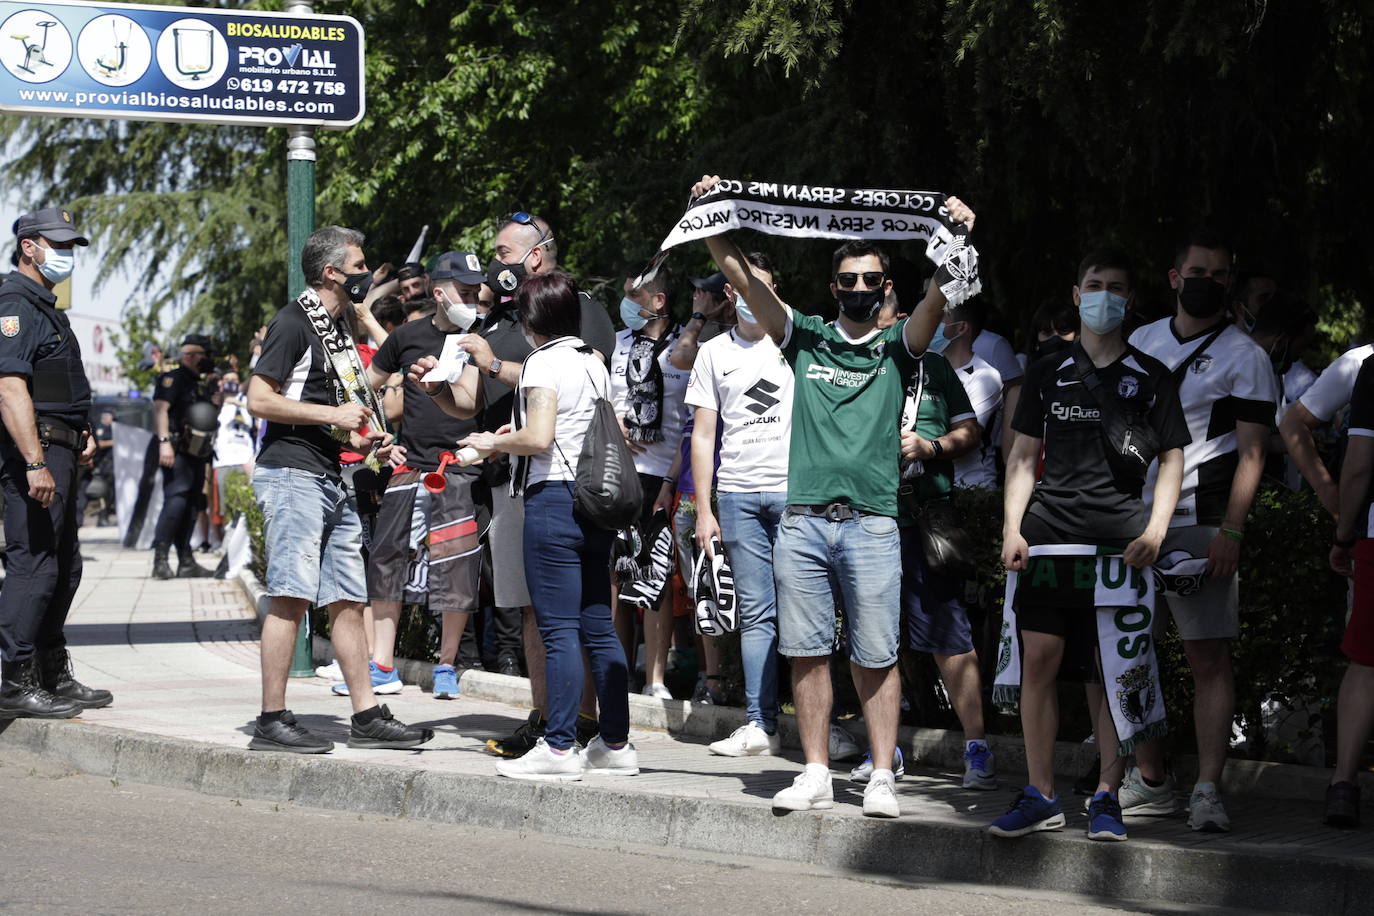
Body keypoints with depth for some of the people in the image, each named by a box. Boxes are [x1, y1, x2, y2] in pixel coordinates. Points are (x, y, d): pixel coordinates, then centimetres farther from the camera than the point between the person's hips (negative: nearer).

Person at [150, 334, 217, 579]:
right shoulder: (173, 379, -4)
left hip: (196, 455, 10)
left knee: (191, 507, 8)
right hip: (177, 453, -10)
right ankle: (160, 558, -22)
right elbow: (160, 408, -16)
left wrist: (220, 398, 18)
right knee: (176, 501, -20)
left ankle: (186, 562, 10)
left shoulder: (200, 386, 24)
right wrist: (164, 441, -26)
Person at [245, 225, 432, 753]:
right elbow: (260, 400, -15)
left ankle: (367, 716, 10)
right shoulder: (293, 322, -7)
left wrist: (364, 441, 12)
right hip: (290, 473, -9)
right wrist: (335, 415, -15)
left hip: (331, 480, 9)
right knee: (291, 597, -12)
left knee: (347, 601, 8)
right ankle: (272, 720, -10)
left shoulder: (338, 328, 21)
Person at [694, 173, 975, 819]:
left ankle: (883, 776, 2)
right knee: (806, 651, 3)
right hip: (802, 520, 2)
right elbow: (742, 276, 7)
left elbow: (938, 299, -8)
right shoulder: (806, 339, 14)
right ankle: (815, 774, 10)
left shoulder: (897, 348, 10)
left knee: (874, 657, -2)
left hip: (872, 523, -2)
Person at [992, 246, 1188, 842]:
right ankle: (1040, 797, 5)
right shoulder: (1048, 373, 14)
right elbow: (1024, 456, 15)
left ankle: (1106, 797, 3)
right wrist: (1013, 528, 3)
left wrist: (1155, 530, -4)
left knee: (1112, 671, -3)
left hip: (1118, 543, -2)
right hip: (1046, 539, 2)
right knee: (1038, 663, -3)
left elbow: (1172, 458, 9)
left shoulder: (1149, 378, 10)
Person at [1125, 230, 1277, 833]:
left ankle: (1207, 790, -9)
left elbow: (1251, 455, -6)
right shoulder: (1140, 343, 14)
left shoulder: (1244, 357, 0)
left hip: (1200, 527, -5)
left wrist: (1231, 534, -16)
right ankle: (1151, 782, 16)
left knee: (1209, 658, -8)